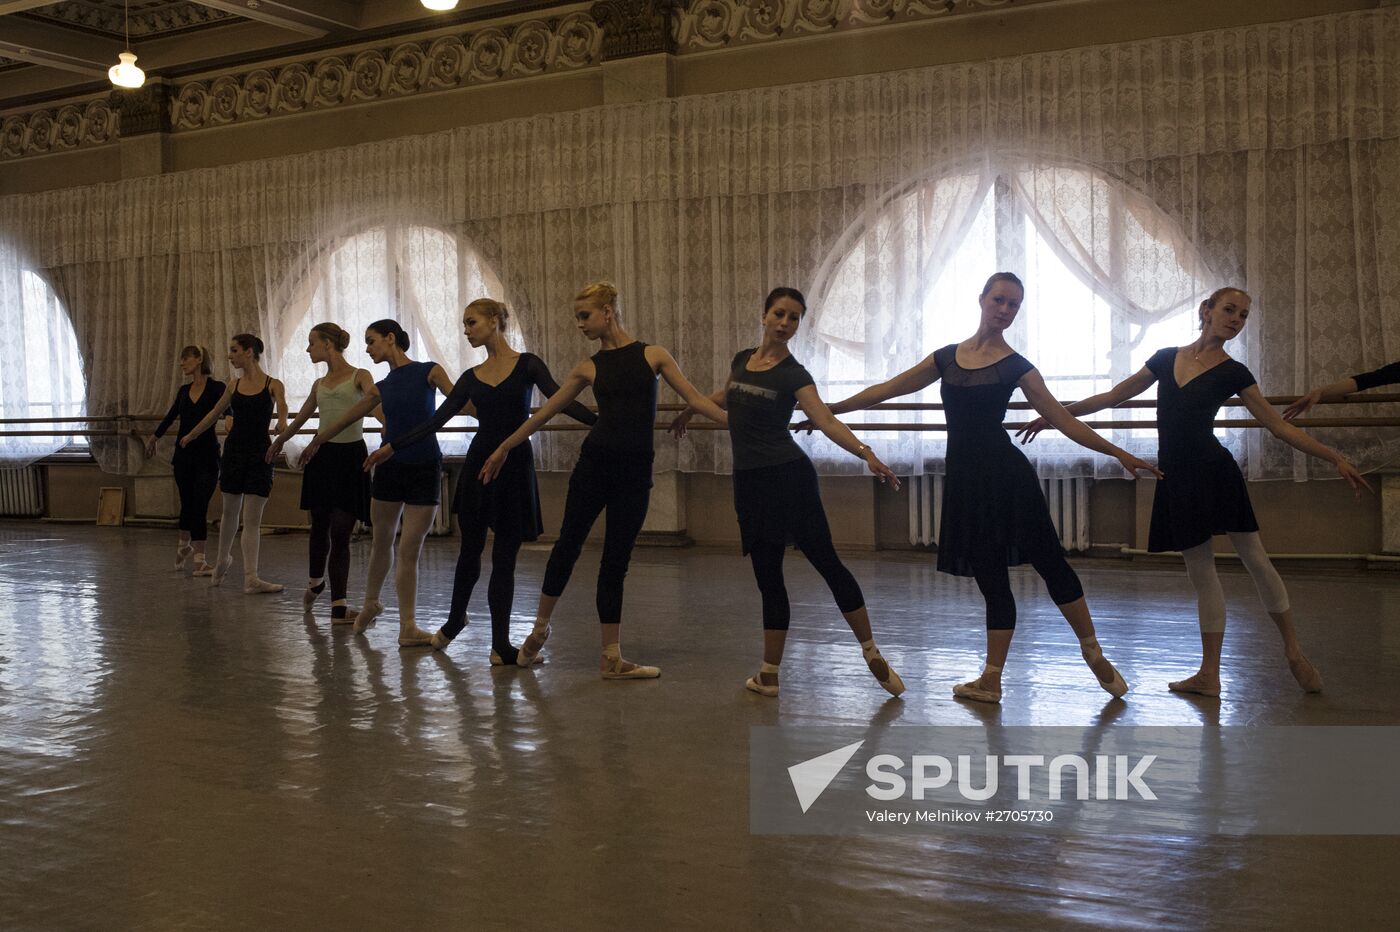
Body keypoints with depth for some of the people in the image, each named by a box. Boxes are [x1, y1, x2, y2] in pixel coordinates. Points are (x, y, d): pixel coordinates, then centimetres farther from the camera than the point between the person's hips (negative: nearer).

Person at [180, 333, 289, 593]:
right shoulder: (235, 386, 7)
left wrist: (282, 428, -41)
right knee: (230, 511, 15)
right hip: (234, 451, 4)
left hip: (260, 454, -4)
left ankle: (251, 579, -6)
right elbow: (214, 414, 21)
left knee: (252, 518, -6)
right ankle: (222, 561, 37)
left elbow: (282, 415, -17)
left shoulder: (272, 385, -5)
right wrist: (190, 436, 33)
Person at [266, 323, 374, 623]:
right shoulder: (319, 384, 14)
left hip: (351, 456, -5)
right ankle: (315, 582, 40)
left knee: (340, 533, -5)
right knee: (320, 526, 14)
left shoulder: (360, 376, -2)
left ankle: (339, 606, -1)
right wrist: (278, 441, 45)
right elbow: (300, 418, 30)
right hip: (322, 455, 5)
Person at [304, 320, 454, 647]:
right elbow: (347, 418, 22)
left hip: (424, 469, -4)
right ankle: (370, 604, 39)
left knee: (409, 551, -2)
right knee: (382, 542, 16)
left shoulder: (429, 372, -3)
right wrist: (316, 442, 32)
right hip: (389, 468, 4)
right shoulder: (380, 388, 9)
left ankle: (408, 627, 6)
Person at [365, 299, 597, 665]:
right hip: (478, 463, 3)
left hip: (515, 465, -3)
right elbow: (437, 420, 9)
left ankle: (501, 644, 8)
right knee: (470, 549, 13)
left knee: (504, 557, 1)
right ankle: (455, 618, 37)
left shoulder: (527, 364, -2)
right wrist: (392, 446, 7)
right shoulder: (471, 377, 8)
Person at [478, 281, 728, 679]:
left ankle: (612, 657, 11)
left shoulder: (653, 355, 2)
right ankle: (540, 627, 29)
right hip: (595, 462, 1)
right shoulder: (589, 367, 6)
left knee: (616, 561, 5)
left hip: (635, 469, -1)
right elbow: (545, 412, 12)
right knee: (569, 543, 9)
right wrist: (504, 448, 16)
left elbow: (695, 399, 2)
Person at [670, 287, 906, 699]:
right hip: (749, 480, 5)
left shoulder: (793, 374, -7)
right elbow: (726, 395, 32)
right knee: (767, 576, 8)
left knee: (826, 561, -3)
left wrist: (867, 453, -34)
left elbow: (827, 421, -19)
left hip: (788, 475, -5)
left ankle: (873, 654, 6)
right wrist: (689, 410, 47)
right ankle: (769, 674, 13)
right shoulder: (741, 359, 10)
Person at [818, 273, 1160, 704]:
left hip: (1006, 477, -3)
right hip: (964, 480, 3)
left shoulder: (1016, 366, 0)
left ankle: (1094, 654, 14)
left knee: (1050, 563, -1)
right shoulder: (947, 357, 10)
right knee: (991, 581, 9)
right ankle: (991, 680, 15)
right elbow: (889, 389, 17)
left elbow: (1064, 421, 0)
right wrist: (831, 409, 19)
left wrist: (1117, 452, -7)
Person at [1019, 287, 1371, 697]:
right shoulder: (1166, 358, 8)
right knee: (1200, 571, 8)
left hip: (1214, 471, -3)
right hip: (1177, 478, 3)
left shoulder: (1233, 372, -1)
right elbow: (1112, 397, 13)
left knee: (1255, 559, -1)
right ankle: (1209, 675, 13)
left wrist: (1335, 458, -8)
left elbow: (1279, 425, -1)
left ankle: (1294, 650, 18)